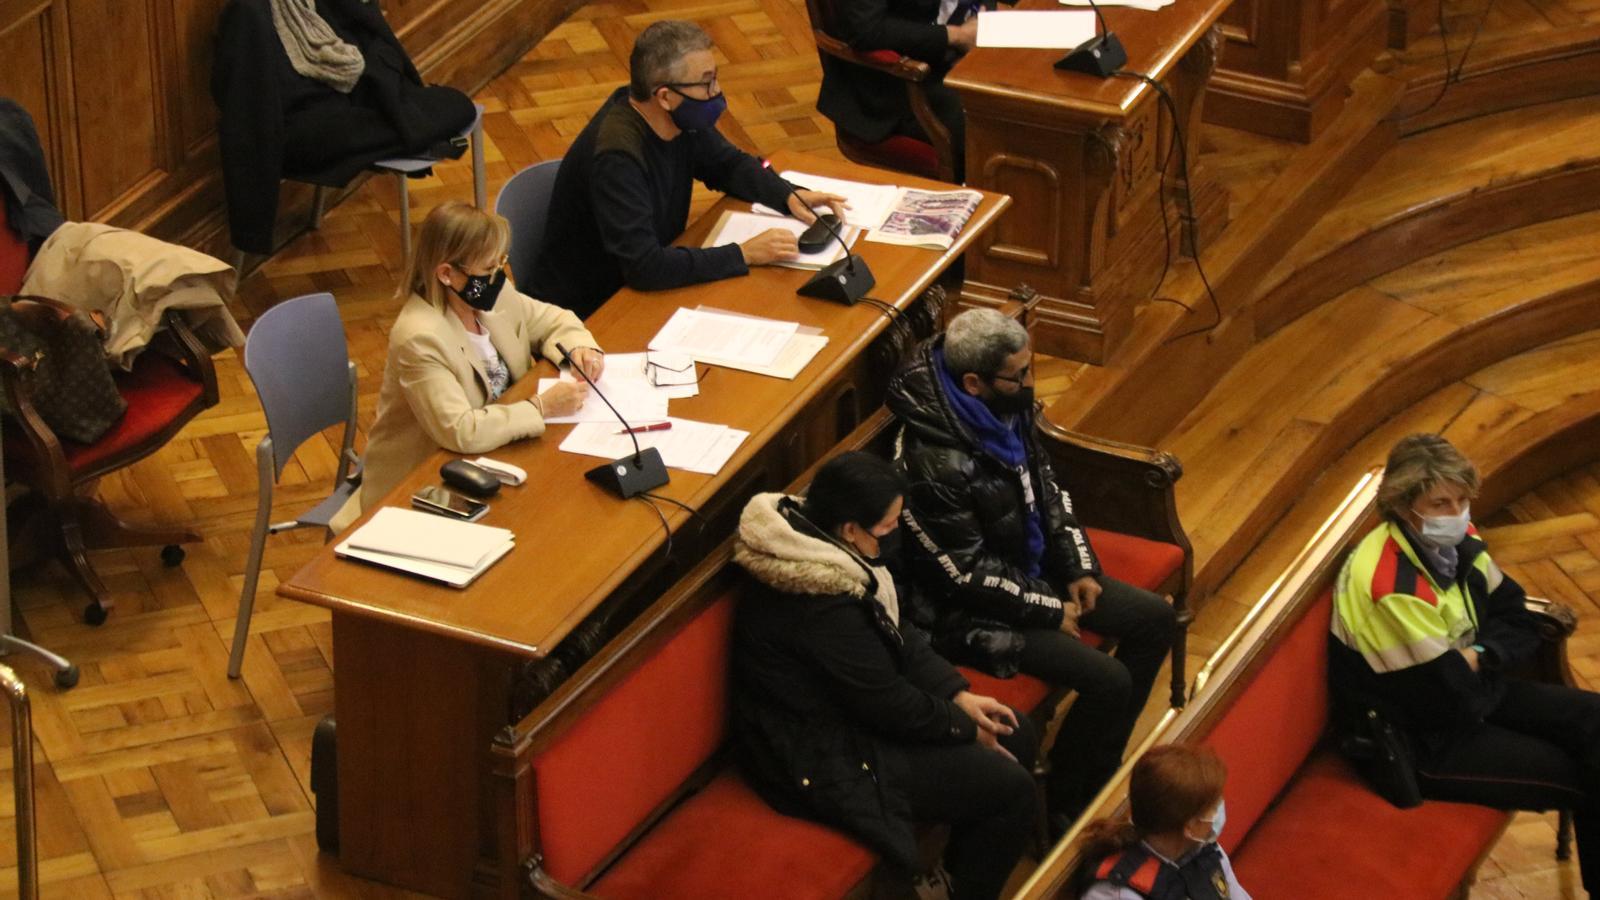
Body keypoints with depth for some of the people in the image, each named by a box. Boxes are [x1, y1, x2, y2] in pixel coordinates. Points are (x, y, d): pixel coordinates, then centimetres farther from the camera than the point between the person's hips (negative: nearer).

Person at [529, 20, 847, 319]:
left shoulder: (683, 119, -7)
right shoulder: (617, 156, -32)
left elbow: (729, 164, 13)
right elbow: (644, 267, -35)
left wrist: (789, 196, -5)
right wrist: (743, 254, -30)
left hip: (646, 286, 8)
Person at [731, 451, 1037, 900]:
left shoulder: (818, 543, -3)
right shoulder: (822, 603, -32)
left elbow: (897, 633, 9)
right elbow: (888, 704, -22)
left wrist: (959, 695, 1)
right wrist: (966, 728, -7)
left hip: (844, 710, 10)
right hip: (820, 761, -10)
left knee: (1016, 735, 12)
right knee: (1010, 790, -11)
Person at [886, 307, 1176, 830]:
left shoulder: (1006, 410, -7)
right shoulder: (932, 462, -33)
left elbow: (1046, 487, 10)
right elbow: (968, 573, -24)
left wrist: (1077, 568, 2)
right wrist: (1048, 610, -15)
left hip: (1034, 568, 9)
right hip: (972, 611, -9)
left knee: (1155, 621, 7)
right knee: (1107, 682, -19)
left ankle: (1100, 767, 20)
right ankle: (1062, 806, 4)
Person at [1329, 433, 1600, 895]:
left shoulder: (1456, 541, -4)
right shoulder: (1391, 587, -31)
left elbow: (1519, 623, 4)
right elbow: (1450, 697, -28)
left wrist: (1478, 656, -16)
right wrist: (1478, 672, -7)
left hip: (1468, 689, 8)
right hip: (1420, 741, -8)